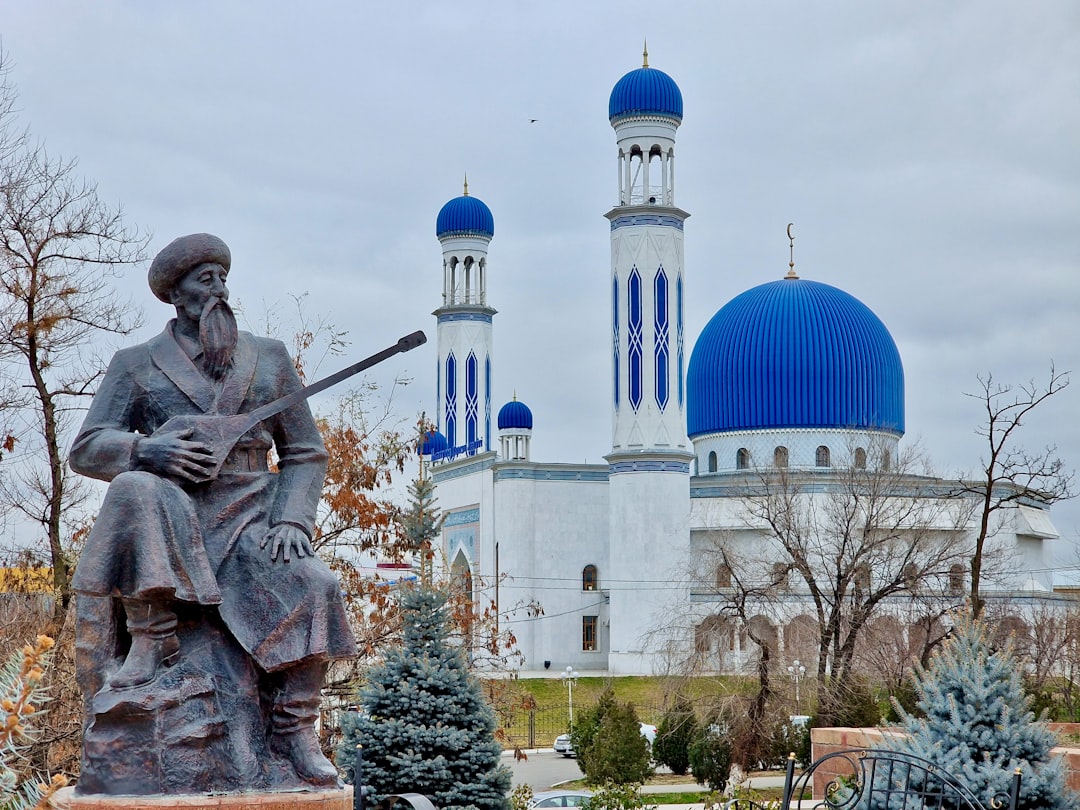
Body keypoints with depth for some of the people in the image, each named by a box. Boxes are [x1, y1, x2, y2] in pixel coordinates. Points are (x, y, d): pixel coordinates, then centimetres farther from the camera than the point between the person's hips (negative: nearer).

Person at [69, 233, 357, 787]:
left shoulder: (268, 358, 16)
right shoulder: (137, 364, 10)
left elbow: (305, 453, 15)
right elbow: (86, 449, 2)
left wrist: (290, 520, -4)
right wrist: (149, 452, -19)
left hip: (246, 522, 2)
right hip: (170, 520, -1)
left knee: (315, 586, -28)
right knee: (136, 489, -38)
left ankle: (294, 728, -18)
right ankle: (152, 641, -26)